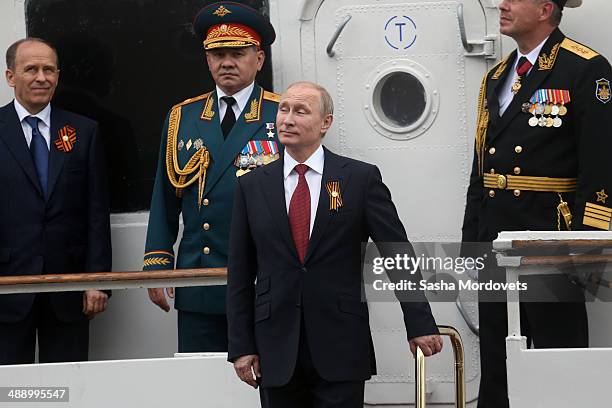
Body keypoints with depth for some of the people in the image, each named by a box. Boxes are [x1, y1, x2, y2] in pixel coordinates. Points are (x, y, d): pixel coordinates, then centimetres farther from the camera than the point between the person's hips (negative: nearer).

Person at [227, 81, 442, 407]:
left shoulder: (361, 178, 1)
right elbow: (240, 274, 8)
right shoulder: (252, 186, 7)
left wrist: (419, 324, -3)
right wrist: (241, 346, 3)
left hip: (340, 347, -2)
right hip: (277, 351, 2)